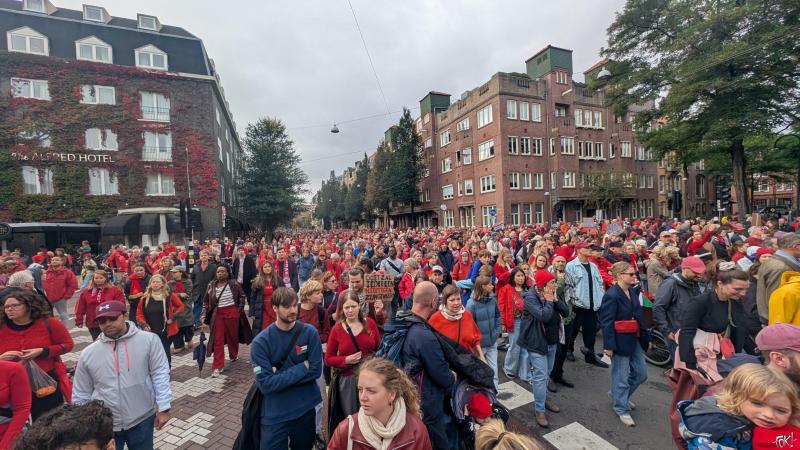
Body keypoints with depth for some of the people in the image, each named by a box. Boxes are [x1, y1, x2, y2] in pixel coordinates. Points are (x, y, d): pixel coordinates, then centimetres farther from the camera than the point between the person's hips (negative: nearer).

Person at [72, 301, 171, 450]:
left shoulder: (149, 340, -11)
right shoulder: (88, 354, -3)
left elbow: (160, 375, -9)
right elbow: (81, 394, 7)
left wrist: (163, 408, -11)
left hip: (142, 420, -1)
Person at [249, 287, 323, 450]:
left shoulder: (310, 332, -11)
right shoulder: (260, 342, -15)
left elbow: (316, 370, -12)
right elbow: (266, 384, -19)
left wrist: (280, 375, -17)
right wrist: (302, 368, -18)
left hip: (307, 409, 2)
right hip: (275, 415, -2)